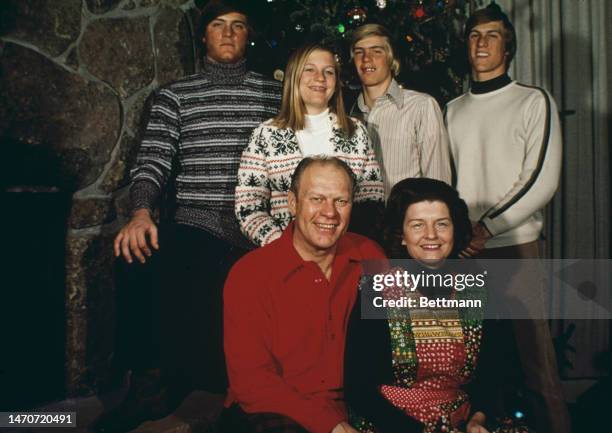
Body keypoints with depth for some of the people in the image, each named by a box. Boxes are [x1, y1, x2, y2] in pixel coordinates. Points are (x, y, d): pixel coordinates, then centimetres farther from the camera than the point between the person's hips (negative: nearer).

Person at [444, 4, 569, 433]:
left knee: (534, 348, -4)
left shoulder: (534, 101, 3)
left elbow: (543, 181, -6)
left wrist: (486, 227, -13)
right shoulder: (453, 109, 15)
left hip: (515, 243, -3)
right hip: (463, 250, 4)